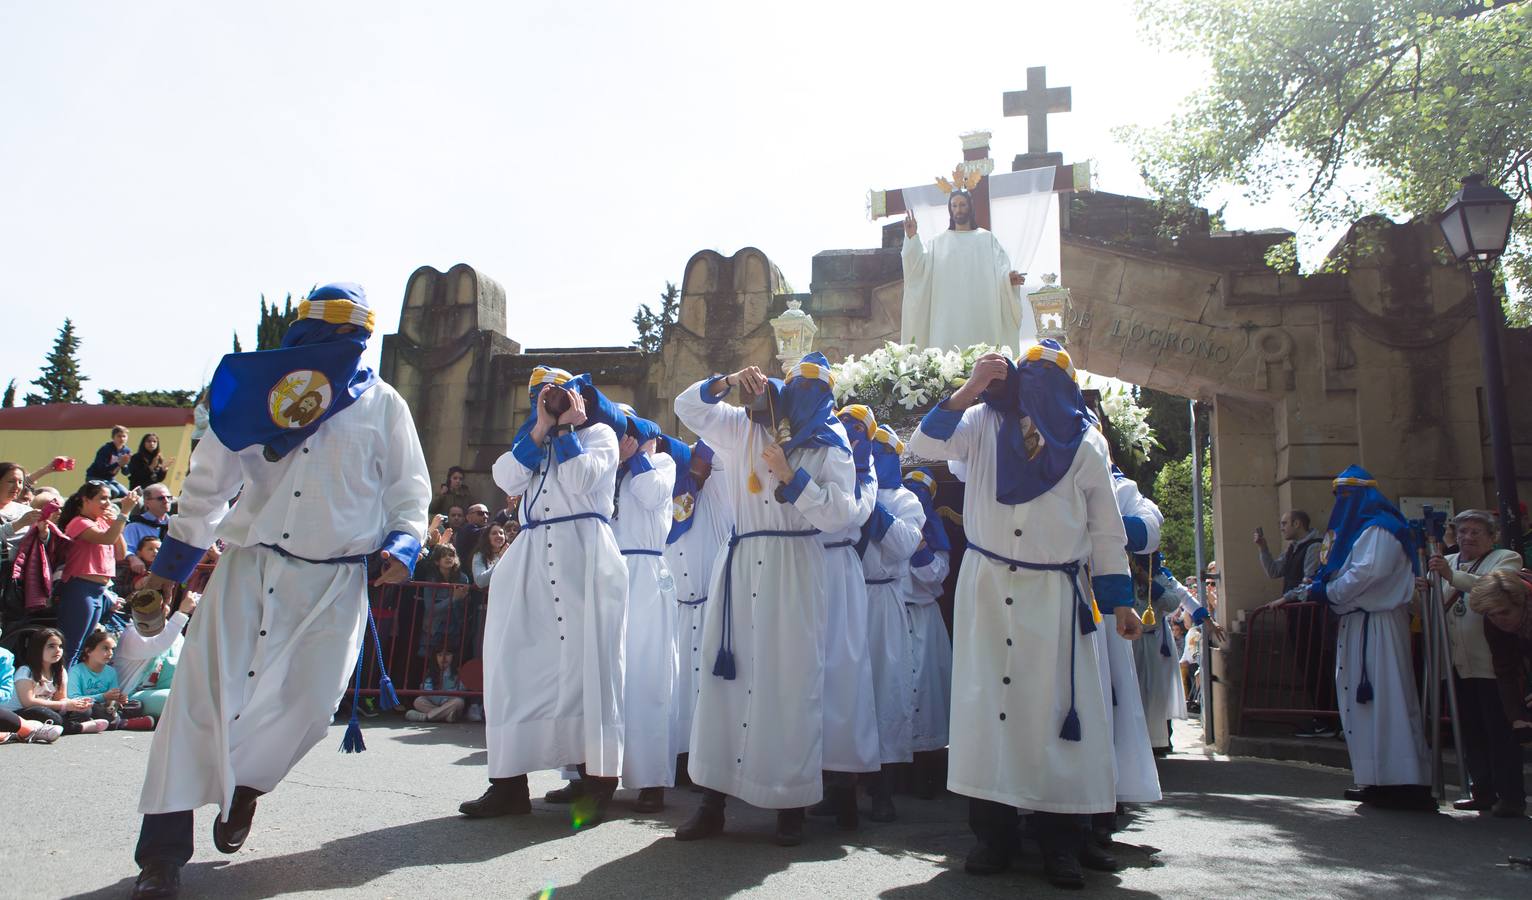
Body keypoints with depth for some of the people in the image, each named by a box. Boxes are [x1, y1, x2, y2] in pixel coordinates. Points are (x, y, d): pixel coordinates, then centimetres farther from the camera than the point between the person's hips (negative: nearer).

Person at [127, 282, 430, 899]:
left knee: (307, 701, -3)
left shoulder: (383, 405, 5)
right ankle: (163, 850, 4)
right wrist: (176, 557, 8)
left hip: (334, 582, 0)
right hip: (248, 566, 1)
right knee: (205, 693, -5)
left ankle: (243, 785, 29)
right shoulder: (262, 391, 6)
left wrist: (402, 545, -10)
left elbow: (409, 490, 8)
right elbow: (210, 478, 9)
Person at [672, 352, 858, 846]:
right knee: (727, 674, 2)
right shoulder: (744, 428, 12)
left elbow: (837, 514, -8)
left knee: (790, 680, -3)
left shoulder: (830, 448, 4)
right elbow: (687, 407, 13)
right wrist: (728, 380, -2)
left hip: (794, 571, -2)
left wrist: (790, 475, -14)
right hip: (742, 565, 3)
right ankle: (713, 801, 9)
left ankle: (791, 805, 8)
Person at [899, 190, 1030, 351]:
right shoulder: (938, 241, 15)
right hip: (948, 314, 0)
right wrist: (911, 237, -11)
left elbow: (1000, 268, 2)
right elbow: (920, 265, 2)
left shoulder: (987, 239, 13)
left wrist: (1008, 277, -20)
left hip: (979, 312, 0)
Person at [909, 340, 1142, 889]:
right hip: (985, 586, 0)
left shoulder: (1086, 444, 6)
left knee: (1055, 708, -3)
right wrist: (971, 388, -13)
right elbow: (924, 445, -7)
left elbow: (1106, 530, 8)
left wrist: (1120, 602, 4)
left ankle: (1061, 843, 7)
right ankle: (993, 836, 9)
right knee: (986, 702, 0)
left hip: (1054, 595, 0)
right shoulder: (984, 424, 5)